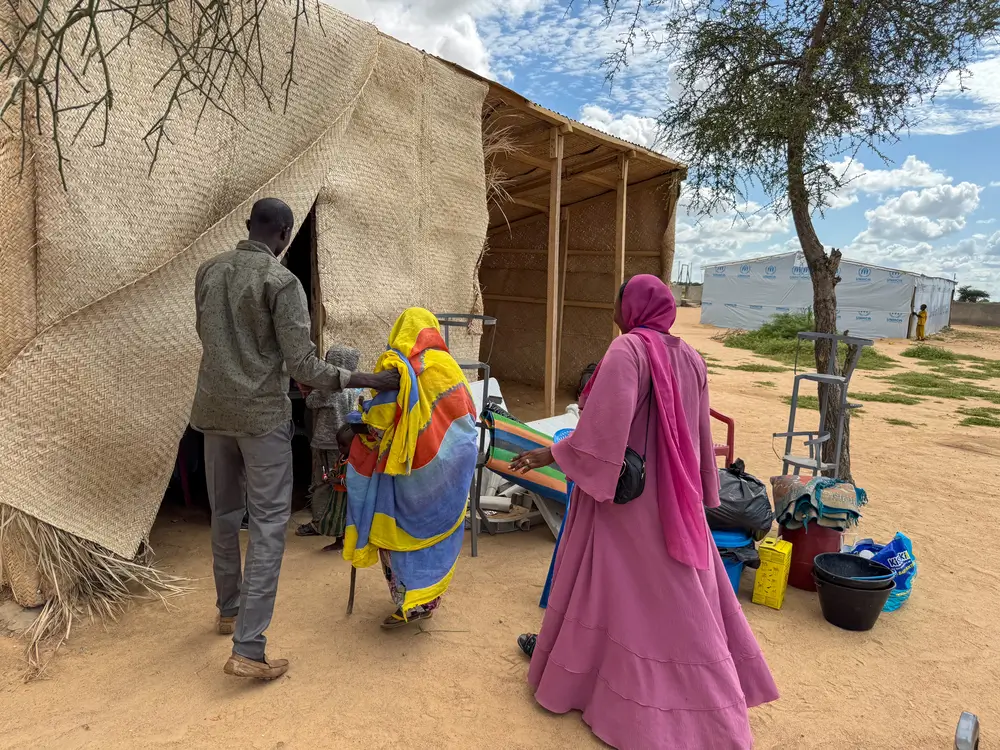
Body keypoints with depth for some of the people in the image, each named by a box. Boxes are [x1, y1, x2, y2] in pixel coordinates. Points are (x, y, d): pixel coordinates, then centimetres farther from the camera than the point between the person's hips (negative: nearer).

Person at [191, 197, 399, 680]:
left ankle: (229, 611, 37)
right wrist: (364, 380, -12)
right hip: (262, 414, -7)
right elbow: (302, 364, -17)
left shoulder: (208, 272, 6)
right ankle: (247, 649, -2)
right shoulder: (281, 281, -14)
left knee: (225, 515, 19)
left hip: (214, 410, 7)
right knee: (268, 524, -1)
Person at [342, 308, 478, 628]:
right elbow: (468, 414, 11)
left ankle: (411, 603, 10)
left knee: (398, 533, 9)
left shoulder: (395, 367, -10)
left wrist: (357, 428, 8)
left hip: (412, 469, -5)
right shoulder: (449, 365, 5)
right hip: (450, 467, 5)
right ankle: (430, 598, 27)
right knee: (437, 530, 17)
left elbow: (378, 421, -13)